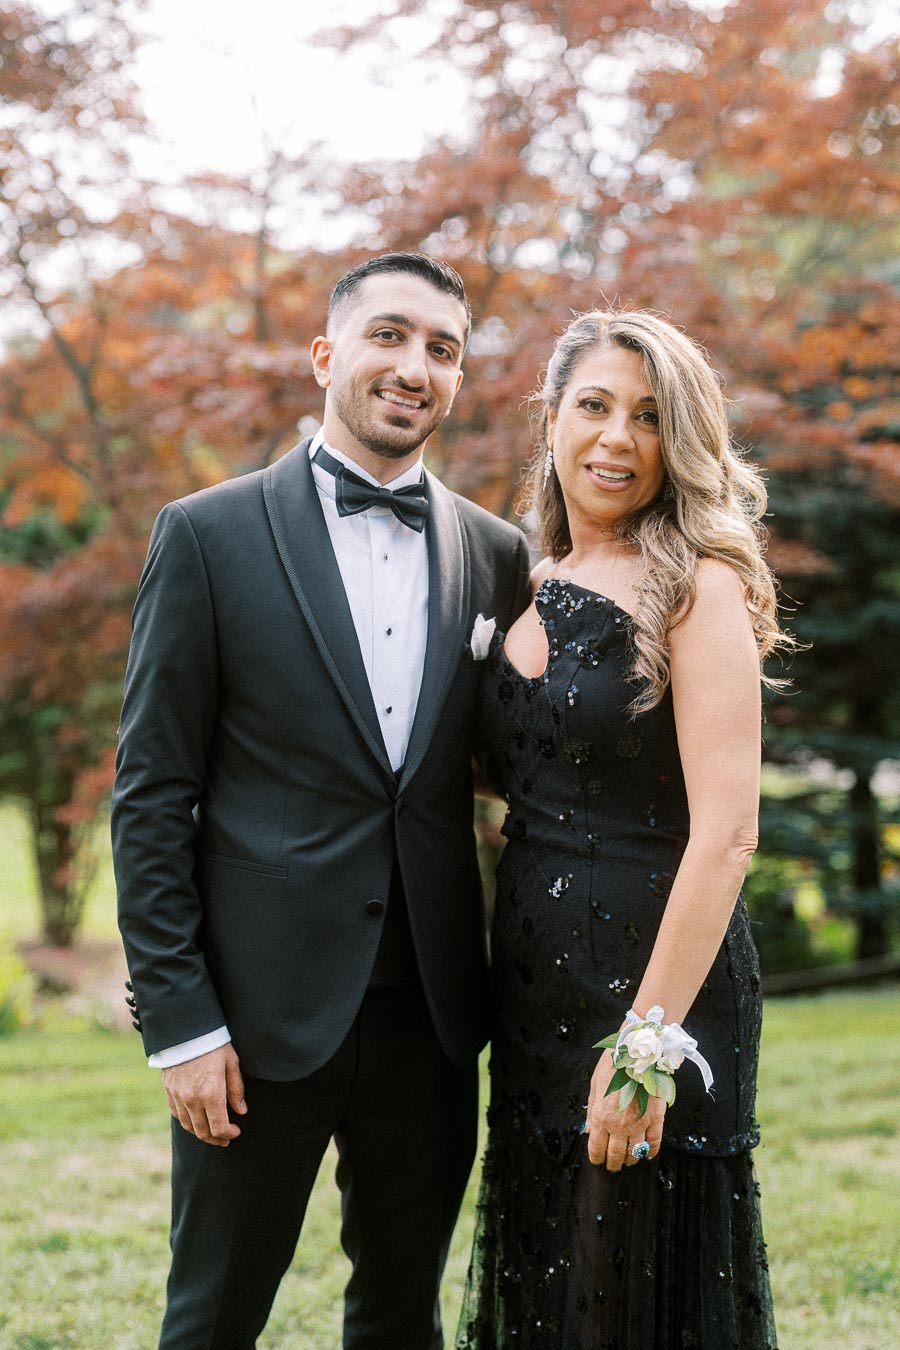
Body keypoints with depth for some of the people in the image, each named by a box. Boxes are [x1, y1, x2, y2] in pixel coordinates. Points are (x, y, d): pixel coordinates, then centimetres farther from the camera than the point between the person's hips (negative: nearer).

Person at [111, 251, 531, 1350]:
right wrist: (178, 1019, -10)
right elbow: (151, 795, -5)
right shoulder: (208, 536, -3)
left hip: (430, 1009, 4)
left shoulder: (497, 556, 7)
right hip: (265, 1005, -3)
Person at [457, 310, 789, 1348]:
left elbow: (724, 833, -17)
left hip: (655, 979, -7)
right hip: (536, 990, 7)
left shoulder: (696, 587, -10)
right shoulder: (534, 591, 10)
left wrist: (648, 1037, -23)